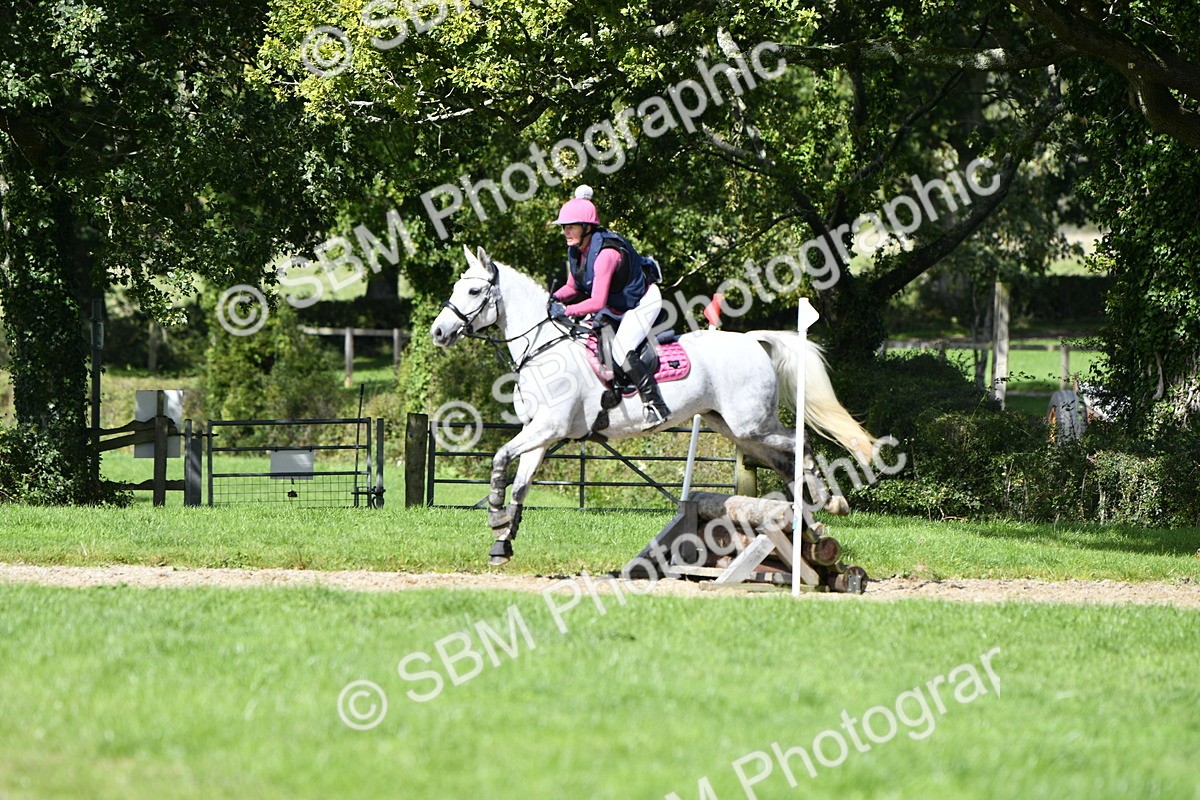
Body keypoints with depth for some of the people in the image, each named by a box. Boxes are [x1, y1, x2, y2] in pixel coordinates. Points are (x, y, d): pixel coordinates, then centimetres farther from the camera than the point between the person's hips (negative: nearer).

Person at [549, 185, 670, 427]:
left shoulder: (605, 253, -34)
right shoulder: (576, 250, -7)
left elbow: (597, 302, -38)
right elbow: (574, 287, 6)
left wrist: (566, 310, -38)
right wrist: (554, 299, -13)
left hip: (643, 303, -10)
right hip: (615, 306, 10)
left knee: (620, 350, -24)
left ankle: (656, 405, -18)